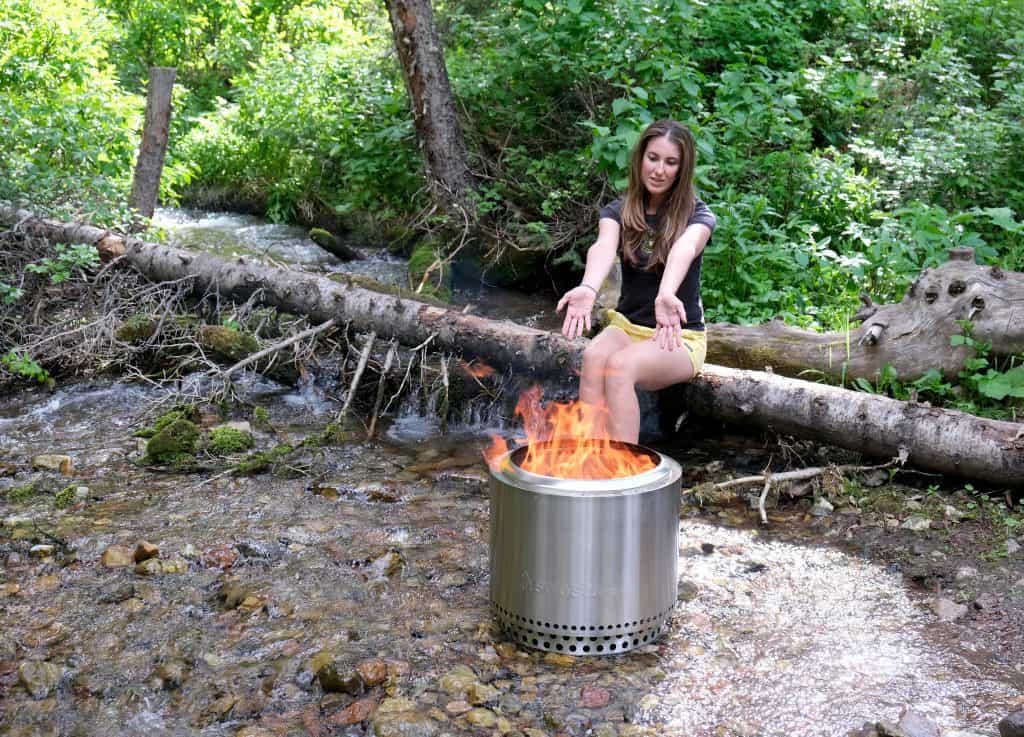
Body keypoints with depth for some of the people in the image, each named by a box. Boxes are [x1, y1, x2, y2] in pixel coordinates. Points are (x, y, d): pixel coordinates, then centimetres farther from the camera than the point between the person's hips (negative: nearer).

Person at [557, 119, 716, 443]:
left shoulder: (697, 215, -7)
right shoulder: (619, 211, 0)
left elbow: (684, 249, -32)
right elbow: (603, 247, -24)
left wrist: (667, 295, -56)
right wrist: (588, 289, -47)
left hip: (680, 336, -3)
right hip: (627, 325, 3)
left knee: (619, 365, -34)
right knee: (593, 356, -32)